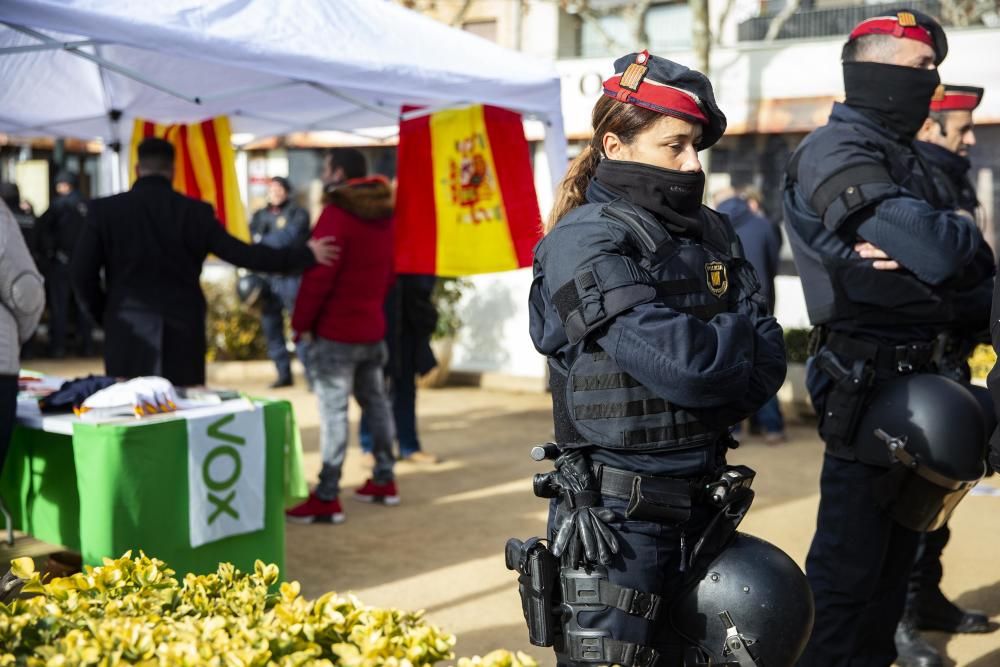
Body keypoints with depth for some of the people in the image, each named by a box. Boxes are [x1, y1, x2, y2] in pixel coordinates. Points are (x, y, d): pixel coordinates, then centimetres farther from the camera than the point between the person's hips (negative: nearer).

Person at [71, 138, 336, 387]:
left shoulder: (104, 209, -2)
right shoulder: (196, 212, -1)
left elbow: (82, 271, -3)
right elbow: (243, 254, -1)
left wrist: (104, 314, 13)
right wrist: (306, 255, 6)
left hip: (128, 335, 0)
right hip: (182, 334, 1)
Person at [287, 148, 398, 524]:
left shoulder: (336, 214, -16)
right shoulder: (382, 215, 10)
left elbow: (319, 275, -20)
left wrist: (301, 322, -11)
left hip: (335, 330, -8)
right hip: (373, 327, 9)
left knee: (333, 410, -8)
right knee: (375, 400, 17)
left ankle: (327, 499, -7)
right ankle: (384, 480, 25)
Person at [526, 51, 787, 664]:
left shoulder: (712, 233, 9)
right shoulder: (585, 241, -13)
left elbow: (769, 363, 3)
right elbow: (679, 361, -22)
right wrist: (738, 338, -4)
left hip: (699, 503, 7)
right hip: (615, 515, -7)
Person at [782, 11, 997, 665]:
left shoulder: (901, 156, 17)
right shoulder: (837, 151, -12)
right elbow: (933, 251, -25)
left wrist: (925, 244, -13)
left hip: (912, 371, 10)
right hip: (867, 379, -10)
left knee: (894, 551, 18)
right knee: (849, 563, -5)